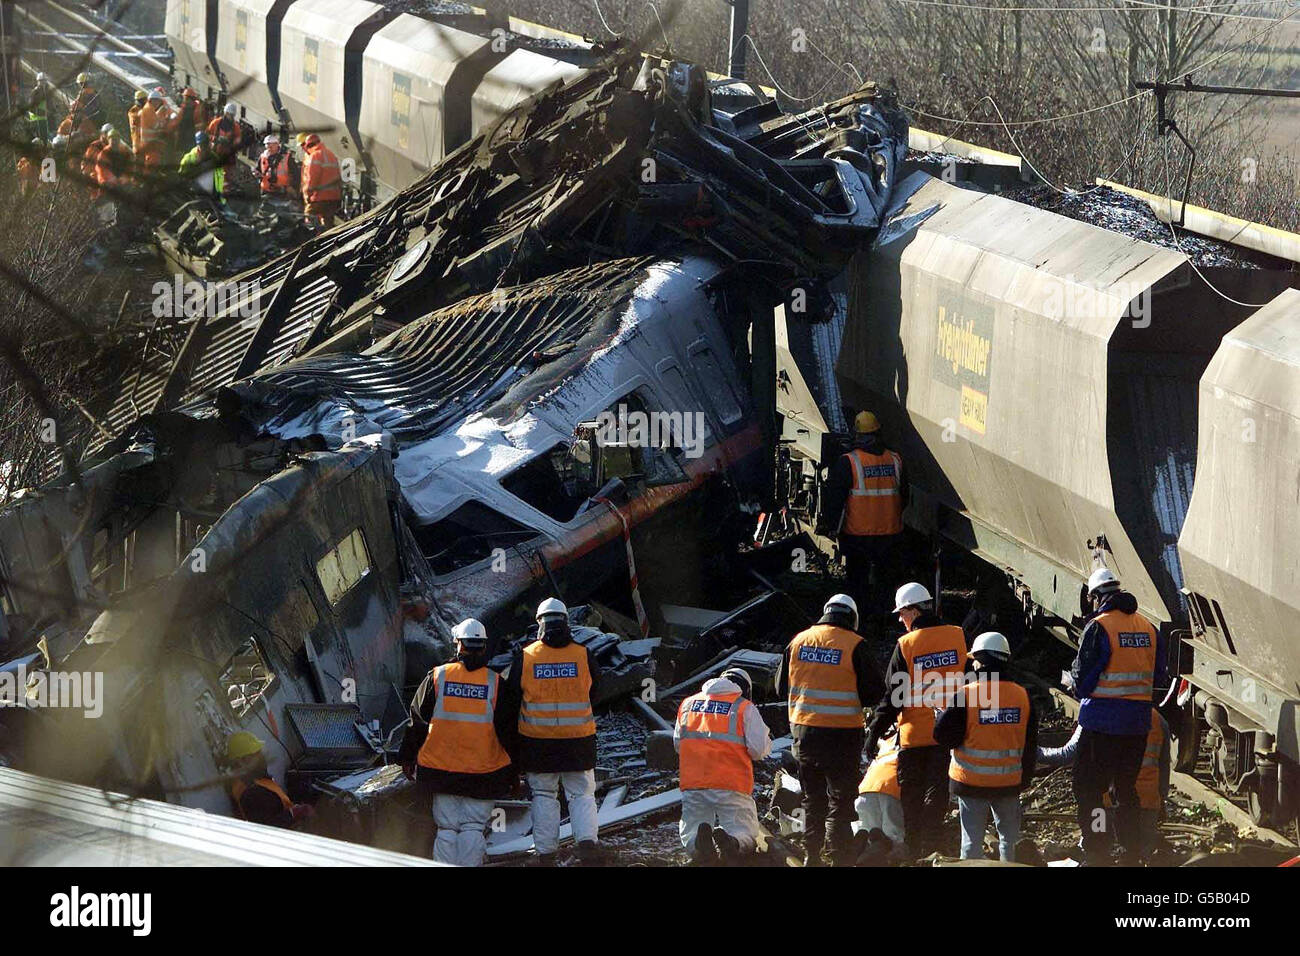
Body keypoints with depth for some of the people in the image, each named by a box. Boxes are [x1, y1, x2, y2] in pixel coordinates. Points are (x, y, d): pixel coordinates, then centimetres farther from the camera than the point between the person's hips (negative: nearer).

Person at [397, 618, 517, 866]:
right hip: (483, 771, -1)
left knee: (447, 828, 8)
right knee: (474, 827, 3)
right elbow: (506, 730, 1)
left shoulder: (437, 677, -2)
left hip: (441, 769, 1)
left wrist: (407, 758, 15)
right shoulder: (495, 683, -3)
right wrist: (512, 771, 10)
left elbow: (418, 721, 4)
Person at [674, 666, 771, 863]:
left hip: (692, 784, 3)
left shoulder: (687, 704, 13)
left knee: (690, 833, 15)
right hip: (732, 786, -2)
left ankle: (697, 842, -25)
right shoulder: (744, 708, 1)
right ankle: (732, 843, -33)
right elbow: (759, 750, -4)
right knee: (745, 834, 7)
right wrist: (767, 740, 18)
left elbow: (677, 744, 20)